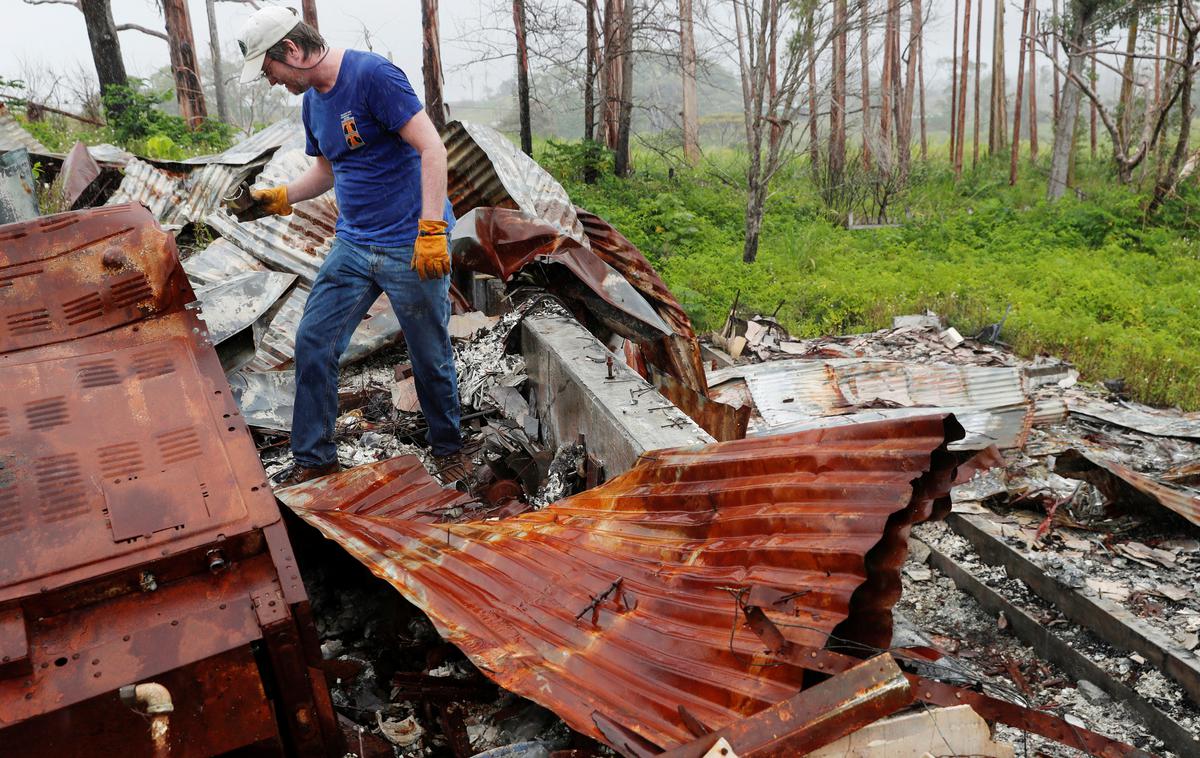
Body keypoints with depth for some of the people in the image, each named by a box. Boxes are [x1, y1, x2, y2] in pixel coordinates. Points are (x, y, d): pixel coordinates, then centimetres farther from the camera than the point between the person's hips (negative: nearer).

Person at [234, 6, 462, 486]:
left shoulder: (372, 74, -14)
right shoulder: (312, 102, 12)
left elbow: (432, 148, -19)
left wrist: (431, 230, -25)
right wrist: (281, 197, 8)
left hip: (411, 247, -8)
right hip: (353, 244, 8)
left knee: (430, 356, 4)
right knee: (313, 342, 4)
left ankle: (448, 451, 27)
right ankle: (315, 458, 17)